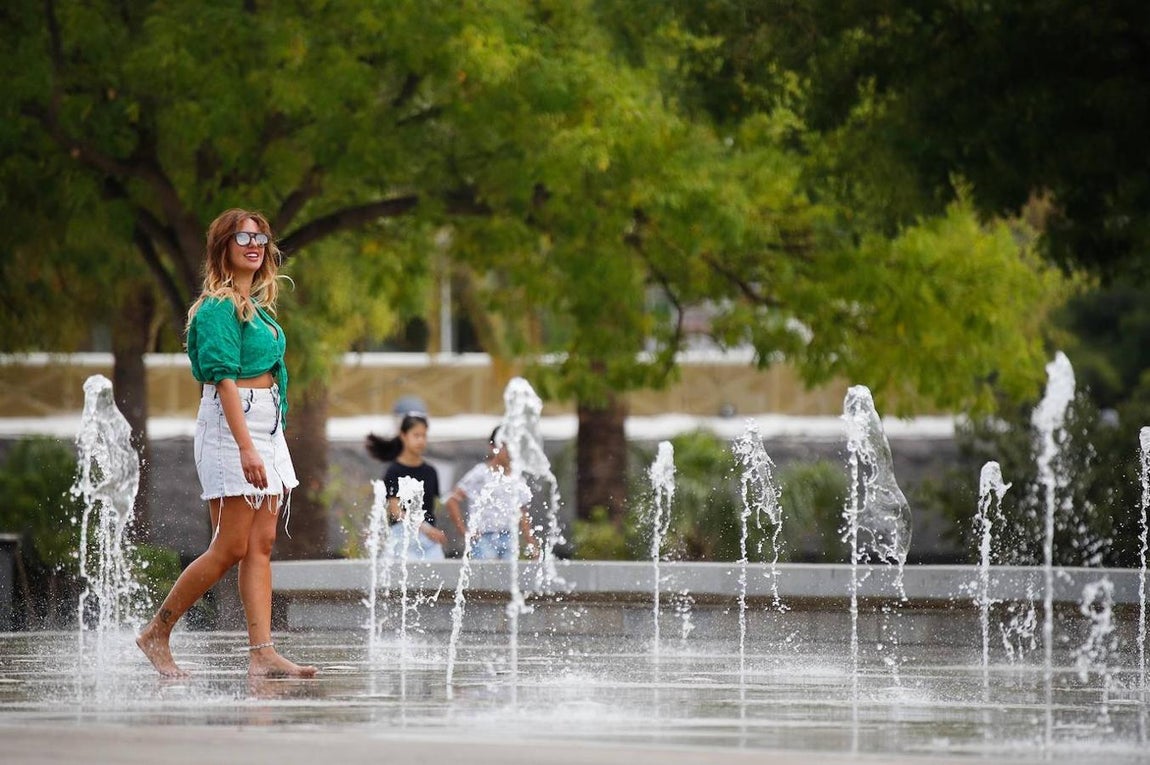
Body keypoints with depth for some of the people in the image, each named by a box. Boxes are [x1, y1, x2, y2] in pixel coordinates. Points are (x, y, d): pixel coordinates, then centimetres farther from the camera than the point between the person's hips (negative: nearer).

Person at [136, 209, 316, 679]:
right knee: (231, 547, -8)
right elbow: (224, 377, -18)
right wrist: (245, 447, -25)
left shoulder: (258, 305, 17)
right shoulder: (218, 307, -11)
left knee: (261, 545, 2)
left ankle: (261, 654, -2)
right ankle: (156, 634, 3)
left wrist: (266, 443, 17)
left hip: (267, 425, 9)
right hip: (230, 426, -9)